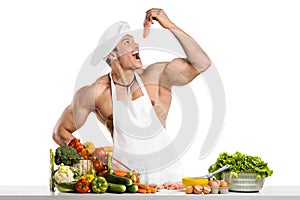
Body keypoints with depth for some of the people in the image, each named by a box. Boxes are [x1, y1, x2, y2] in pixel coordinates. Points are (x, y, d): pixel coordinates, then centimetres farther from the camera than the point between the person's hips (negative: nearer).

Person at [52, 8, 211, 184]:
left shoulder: (156, 76, -3)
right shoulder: (96, 92, -7)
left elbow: (202, 63, -14)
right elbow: (61, 132, 3)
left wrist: (171, 26, -18)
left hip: (163, 171, 1)